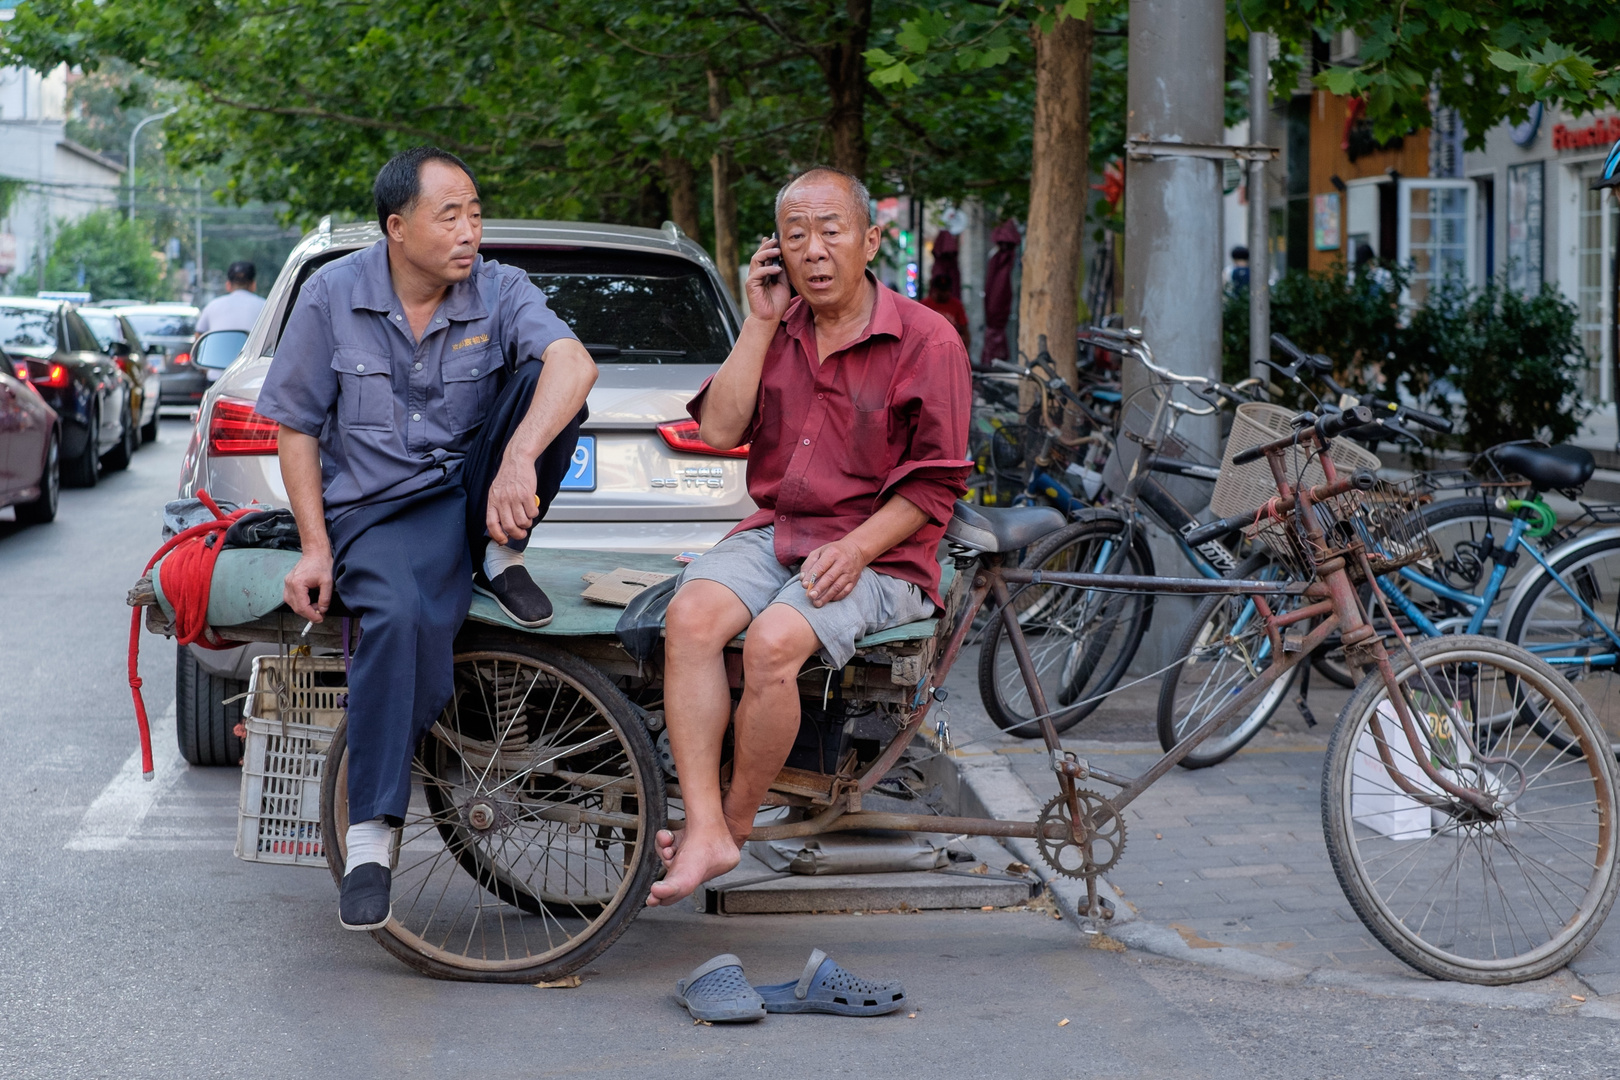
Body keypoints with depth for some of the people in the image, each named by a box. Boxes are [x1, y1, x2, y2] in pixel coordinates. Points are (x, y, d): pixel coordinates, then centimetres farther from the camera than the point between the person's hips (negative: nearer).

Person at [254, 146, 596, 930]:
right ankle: (370, 836, -28)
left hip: (478, 490, 2)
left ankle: (499, 557, -8)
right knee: (400, 616, -36)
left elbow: (573, 362, -26)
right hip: (379, 510, -2)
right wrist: (316, 546, -8)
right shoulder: (334, 295, -3)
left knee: (548, 383, -23)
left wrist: (518, 458, -44)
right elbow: (296, 426, 3)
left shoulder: (499, 291, -5)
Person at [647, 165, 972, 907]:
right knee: (691, 615, -27)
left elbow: (936, 485, -4)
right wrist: (760, 322, -2)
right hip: (774, 532, 5)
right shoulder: (777, 332, 12)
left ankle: (736, 822, -10)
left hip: (878, 555, -5)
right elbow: (718, 430, -1)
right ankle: (703, 830, -28)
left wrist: (854, 548, -17)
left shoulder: (925, 341, -3)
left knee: (773, 642, -32)